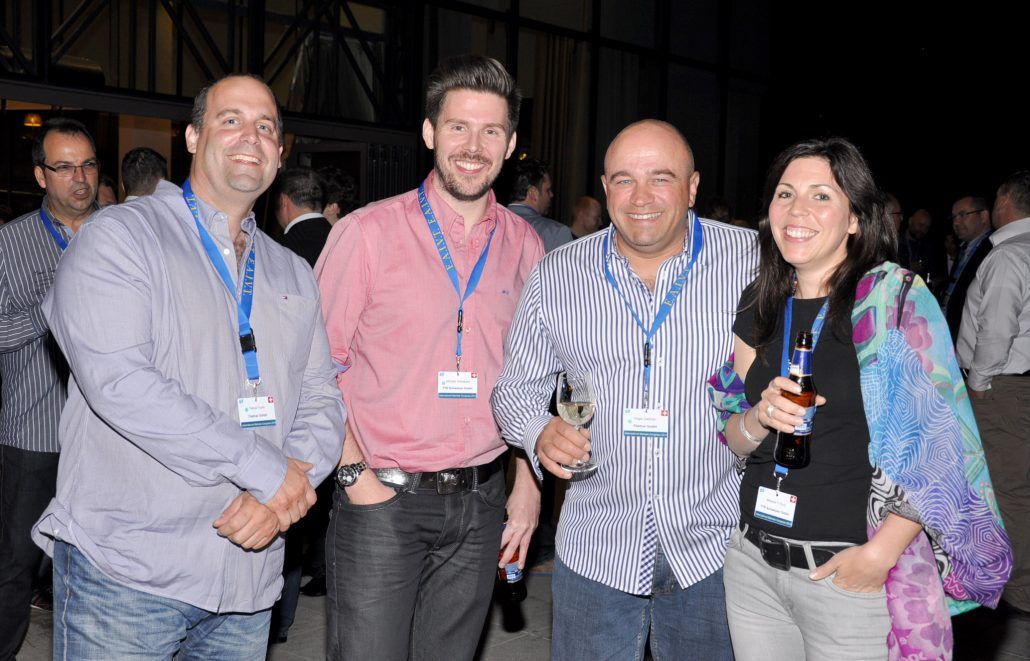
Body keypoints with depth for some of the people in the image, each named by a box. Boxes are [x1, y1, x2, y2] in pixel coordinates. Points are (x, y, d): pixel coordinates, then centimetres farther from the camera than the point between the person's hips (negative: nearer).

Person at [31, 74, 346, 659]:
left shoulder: (294, 274, 14)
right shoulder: (119, 237, -4)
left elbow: (322, 401, 9)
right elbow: (119, 381, -18)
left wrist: (280, 499, -11)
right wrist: (267, 470, -18)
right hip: (125, 569, -4)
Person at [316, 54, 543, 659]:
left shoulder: (525, 245, 5)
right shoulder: (368, 232, -6)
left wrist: (529, 484, 9)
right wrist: (355, 473, -10)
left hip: (481, 501, 4)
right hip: (382, 498, -3)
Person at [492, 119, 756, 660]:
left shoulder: (753, 260, -5)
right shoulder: (556, 276, -1)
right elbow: (515, 388, 6)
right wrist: (540, 433, -14)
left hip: (715, 548, 0)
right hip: (596, 548, 1)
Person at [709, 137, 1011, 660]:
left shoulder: (895, 298, -9)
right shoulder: (758, 307, 6)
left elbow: (940, 445, -13)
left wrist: (880, 554, -19)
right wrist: (759, 418, -11)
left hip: (851, 570, -4)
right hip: (752, 560, 5)